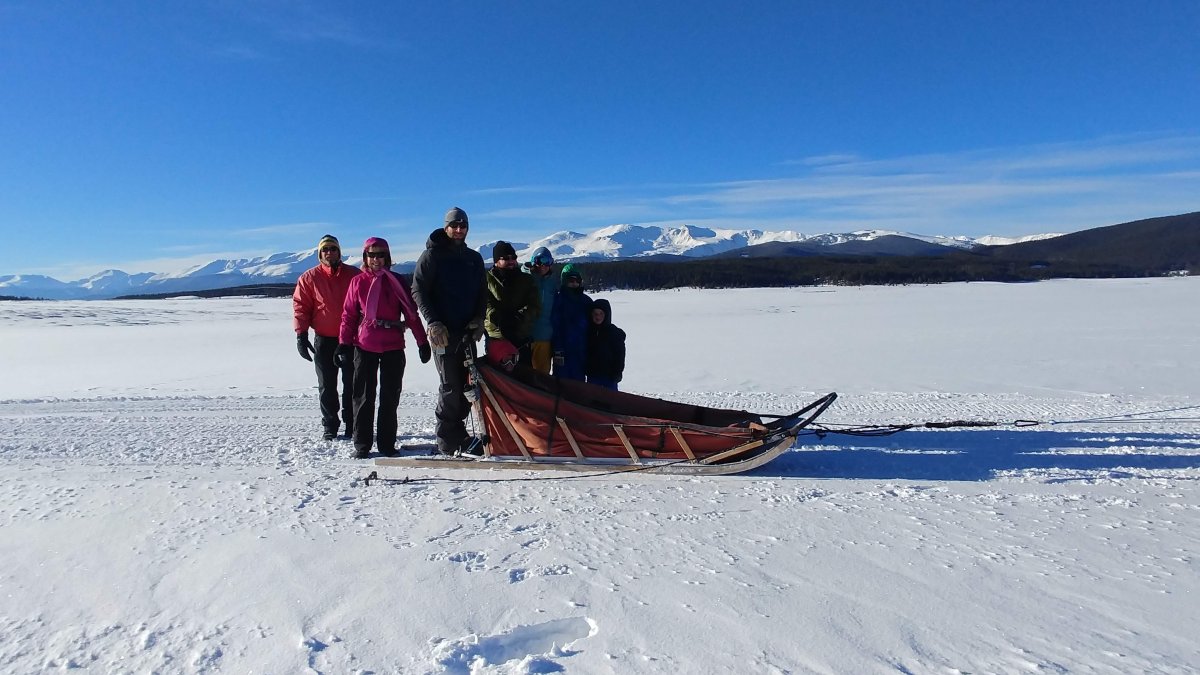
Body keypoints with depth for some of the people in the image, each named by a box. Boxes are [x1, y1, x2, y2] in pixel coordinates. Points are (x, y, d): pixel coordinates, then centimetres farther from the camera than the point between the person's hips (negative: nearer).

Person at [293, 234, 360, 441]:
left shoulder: (353, 275, 4)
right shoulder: (310, 278, 1)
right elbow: (300, 306, 0)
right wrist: (301, 334, -8)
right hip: (324, 340, 0)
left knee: (352, 384, 5)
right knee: (327, 385, 6)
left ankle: (352, 424, 16)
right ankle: (330, 426, 15)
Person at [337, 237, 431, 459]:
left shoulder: (397, 281, 5)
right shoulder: (358, 282, 5)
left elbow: (411, 313, 4)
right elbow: (349, 315, 4)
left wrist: (422, 341, 1)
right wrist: (344, 344, -2)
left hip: (393, 347, 1)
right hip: (364, 347, 0)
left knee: (390, 397, 6)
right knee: (364, 397, 5)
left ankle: (387, 443, 15)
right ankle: (362, 444, 14)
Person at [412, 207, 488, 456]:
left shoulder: (474, 258, 14)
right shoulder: (432, 255, -1)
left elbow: (482, 292, 17)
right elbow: (418, 290, -4)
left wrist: (479, 319, 1)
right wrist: (433, 322, -13)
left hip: (468, 331, 5)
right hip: (443, 331, -5)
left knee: (467, 383, 7)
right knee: (450, 385, -6)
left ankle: (456, 430, 20)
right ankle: (447, 441, 3)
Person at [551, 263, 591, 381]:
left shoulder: (586, 301, 11)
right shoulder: (559, 299, -2)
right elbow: (555, 325, -6)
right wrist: (557, 350, -13)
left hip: (581, 350, 4)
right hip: (563, 349, -4)